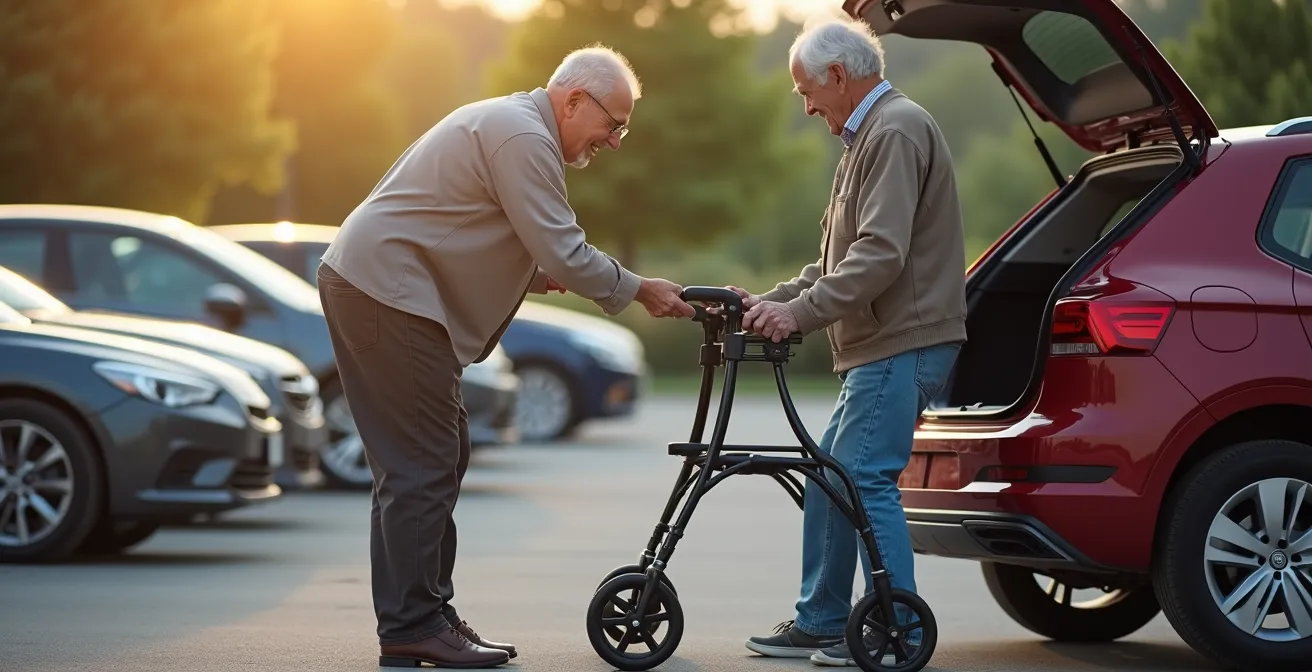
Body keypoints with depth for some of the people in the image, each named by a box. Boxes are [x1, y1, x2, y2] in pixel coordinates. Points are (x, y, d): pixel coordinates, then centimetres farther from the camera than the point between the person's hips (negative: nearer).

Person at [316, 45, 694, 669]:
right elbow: (564, 254, -17)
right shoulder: (524, 138, -15)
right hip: (387, 294, -11)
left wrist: (537, 273, 12)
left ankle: (424, 614, 16)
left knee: (439, 454, 12)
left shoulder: (506, 123, 20)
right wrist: (638, 290, -5)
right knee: (423, 465, -9)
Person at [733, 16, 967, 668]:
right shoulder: (867, 136, 22)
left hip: (903, 344, -11)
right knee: (829, 479, 12)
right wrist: (774, 299, 12)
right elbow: (844, 257, 24)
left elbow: (881, 255, -23)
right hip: (879, 346, 11)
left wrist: (798, 312, -22)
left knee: (865, 479, -12)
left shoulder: (897, 131, -12)